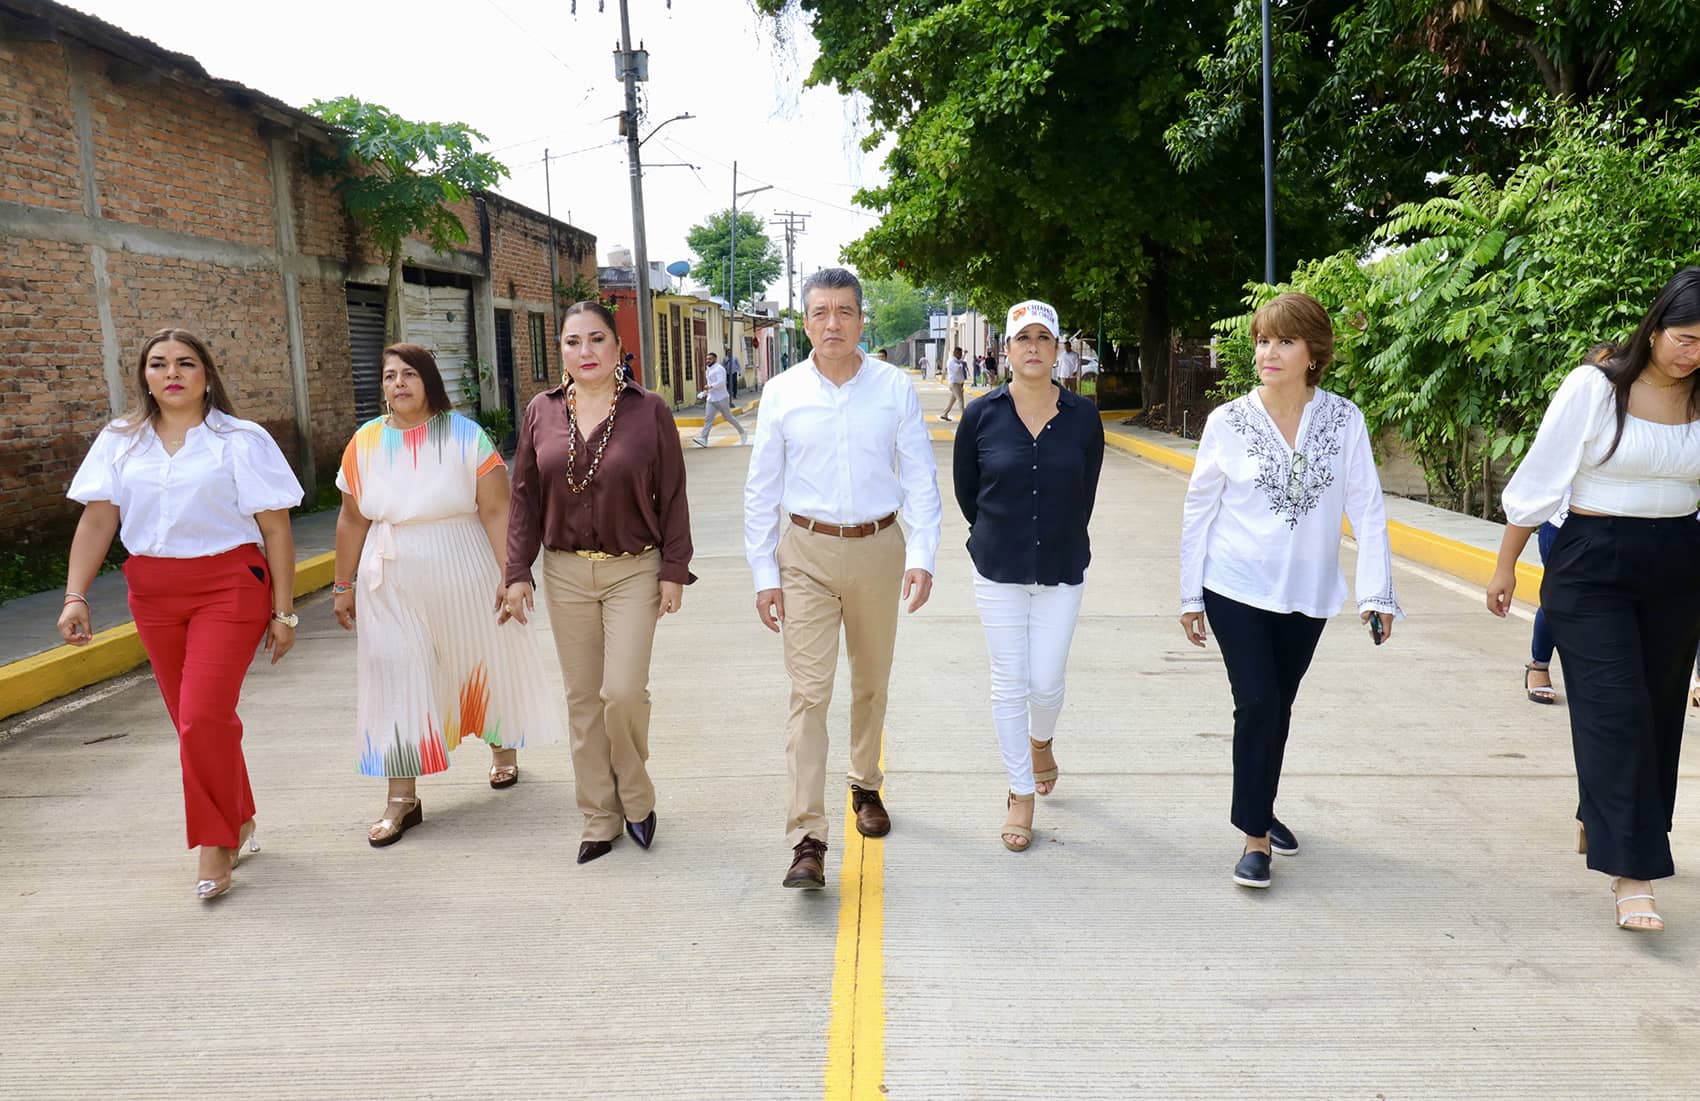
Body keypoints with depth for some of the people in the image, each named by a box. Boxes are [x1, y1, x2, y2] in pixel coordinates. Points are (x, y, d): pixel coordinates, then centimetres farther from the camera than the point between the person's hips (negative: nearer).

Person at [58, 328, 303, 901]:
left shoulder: (240, 440, -4)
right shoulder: (119, 440, 7)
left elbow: (275, 529, -5)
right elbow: (98, 518, 3)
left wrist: (282, 611, -7)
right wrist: (75, 596, -9)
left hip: (229, 587, -4)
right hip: (152, 592, 5)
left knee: (203, 718, -12)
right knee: (193, 721, 11)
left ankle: (216, 847, 4)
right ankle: (241, 824, 30)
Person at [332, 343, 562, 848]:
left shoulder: (464, 436, -8)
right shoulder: (365, 443, 2)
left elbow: (496, 510, -12)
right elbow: (352, 519, 9)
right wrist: (344, 585, 11)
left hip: (464, 578, -2)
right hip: (393, 584, 2)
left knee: (483, 663, 13)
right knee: (397, 678, -1)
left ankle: (503, 748, 40)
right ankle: (402, 797, 5)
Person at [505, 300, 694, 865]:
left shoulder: (649, 411, -4)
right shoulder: (541, 412, 3)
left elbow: (672, 497, -2)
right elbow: (525, 497, 7)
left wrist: (674, 570, -5)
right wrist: (517, 573, 3)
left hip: (634, 570, -3)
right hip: (566, 573, 3)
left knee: (624, 691, -11)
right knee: (582, 698, 8)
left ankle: (635, 796, 17)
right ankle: (599, 818, 21)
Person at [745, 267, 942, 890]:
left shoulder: (895, 388, 0)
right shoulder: (783, 393, 0)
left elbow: (921, 477, 1)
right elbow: (761, 488, 4)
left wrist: (921, 555, -10)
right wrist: (764, 574, 0)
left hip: (878, 547, 1)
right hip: (806, 553, -1)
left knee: (871, 684, 16)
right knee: (809, 692, -8)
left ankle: (866, 787, 39)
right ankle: (807, 841, -8)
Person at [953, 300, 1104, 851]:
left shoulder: (1083, 417, -4)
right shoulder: (982, 414, -6)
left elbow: (1085, 495, 9)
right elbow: (965, 489, 6)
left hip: (1061, 570, 1)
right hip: (998, 571, 0)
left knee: (1046, 682, 3)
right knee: (1009, 685, 4)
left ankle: (1041, 742, 39)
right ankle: (1022, 793, 21)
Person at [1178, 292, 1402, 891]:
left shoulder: (1344, 419, -5)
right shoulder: (1228, 421, -7)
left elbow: (1366, 508, -4)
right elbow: (1199, 509, -1)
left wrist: (1377, 591, -11)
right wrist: (1191, 594, 1)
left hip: (1307, 593, 2)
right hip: (1237, 588, -2)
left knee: (1278, 707, 14)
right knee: (1257, 704, -8)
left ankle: (1261, 807, 36)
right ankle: (1255, 836, 6)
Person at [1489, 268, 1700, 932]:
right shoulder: (1593, 387, -9)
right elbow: (1539, 478, -5)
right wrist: (1505, 567, -2)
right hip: (1593, 566, -5)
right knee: (1616, 710, -10)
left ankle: (1601, 821, 35)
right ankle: (1632, 875, -7)